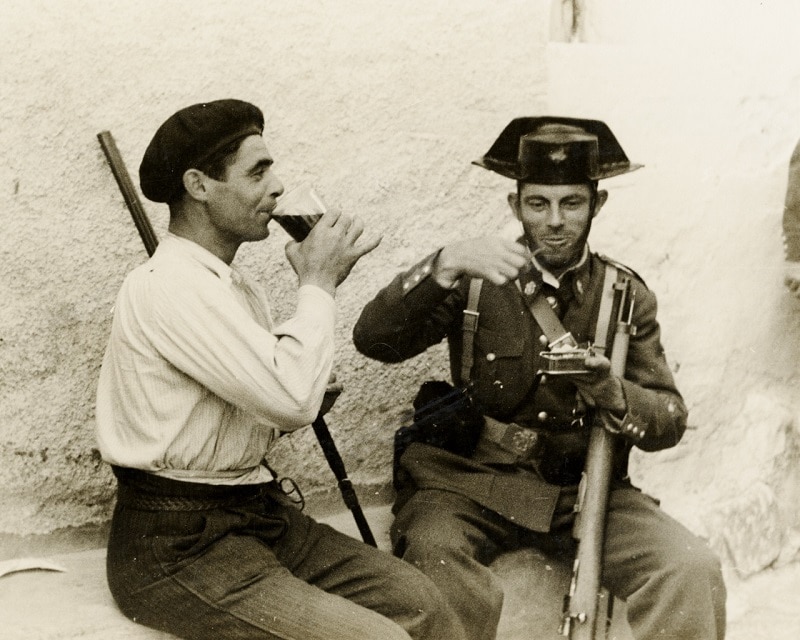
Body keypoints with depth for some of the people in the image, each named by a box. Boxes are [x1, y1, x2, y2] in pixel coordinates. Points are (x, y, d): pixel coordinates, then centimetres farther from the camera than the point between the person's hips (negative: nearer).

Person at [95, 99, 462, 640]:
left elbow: (269, 411, 10)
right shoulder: (169, 285, -18)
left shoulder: (238, 287, 13)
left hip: (258, 514, 9)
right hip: (178, 546, -9)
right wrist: (318, 284, -12)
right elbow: (292, 400, -27)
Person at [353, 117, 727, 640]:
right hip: (473, 482, -1)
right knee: (432, 556, -32)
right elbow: (374, 340, -12)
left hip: (585, 489, 2)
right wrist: (445, 266, -27)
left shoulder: (625, 295, 7)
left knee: (693, 572, -21)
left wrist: (610, 392, -20)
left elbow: (670, 421, 3)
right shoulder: (477, 280, 1)